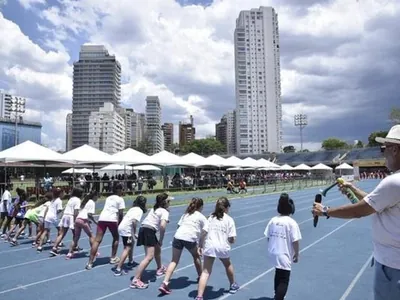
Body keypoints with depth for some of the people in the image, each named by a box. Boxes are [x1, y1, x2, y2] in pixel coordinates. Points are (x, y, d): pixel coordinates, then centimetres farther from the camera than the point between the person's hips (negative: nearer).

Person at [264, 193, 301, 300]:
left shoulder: (273, 220, -1)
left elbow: (268, 237, 5)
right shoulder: (292, 222, -15)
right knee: (284, 281, 3)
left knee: (278, 274, 28)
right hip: (284, 256, -6)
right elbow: (295, 241, -15)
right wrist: (296, 255, 0)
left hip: (273, 253, 6)